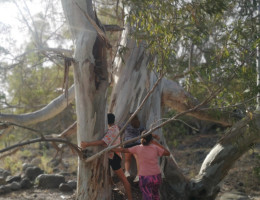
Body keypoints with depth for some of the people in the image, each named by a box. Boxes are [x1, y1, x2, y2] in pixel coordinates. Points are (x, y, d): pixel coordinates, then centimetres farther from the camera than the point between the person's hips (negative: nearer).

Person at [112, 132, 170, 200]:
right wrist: (156, 143, 6)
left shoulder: (138, 148, -7)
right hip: (156, 177, 2)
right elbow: (167, 153, 4)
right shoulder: (155, 148, -7)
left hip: (144, 178, -2)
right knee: (155, 191, 31)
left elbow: (123, 150, -2)